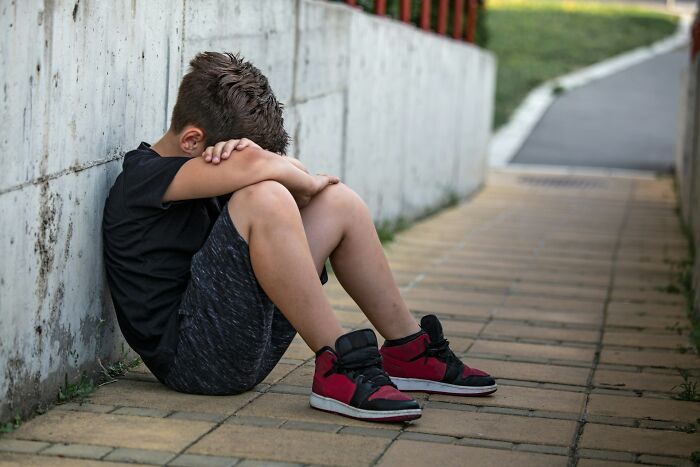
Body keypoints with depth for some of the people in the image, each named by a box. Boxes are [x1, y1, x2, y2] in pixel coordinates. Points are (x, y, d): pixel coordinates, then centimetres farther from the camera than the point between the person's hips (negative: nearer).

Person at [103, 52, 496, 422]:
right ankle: (339, 365, -24)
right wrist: (308, 184, -8)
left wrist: (251, 154, -14)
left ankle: (408, 352, 11)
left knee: (338, 201, 10)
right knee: (263, 197, -28)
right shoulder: (142, 177, -13)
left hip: (245, 341, 10)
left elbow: (288, 170, 7)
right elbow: (255, 167, -27)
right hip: (190, 357, -10)